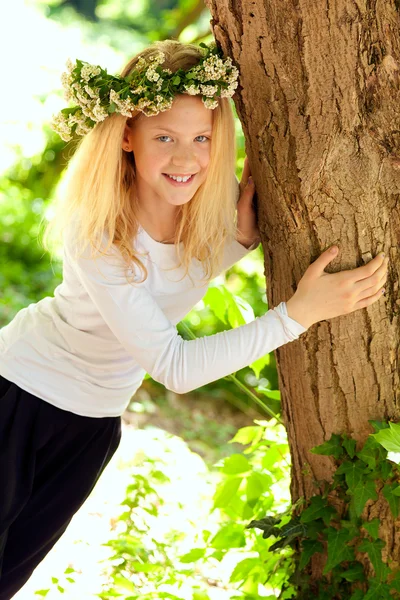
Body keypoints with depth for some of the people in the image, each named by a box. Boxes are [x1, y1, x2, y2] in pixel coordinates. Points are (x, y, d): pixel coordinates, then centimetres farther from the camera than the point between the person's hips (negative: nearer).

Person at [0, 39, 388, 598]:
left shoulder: (216, 198, -18)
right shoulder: (97, 229, -33)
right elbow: (175, 367, -34)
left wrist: (245, 233, -18)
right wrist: (299, 313, -38)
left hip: (96, 417, 5)